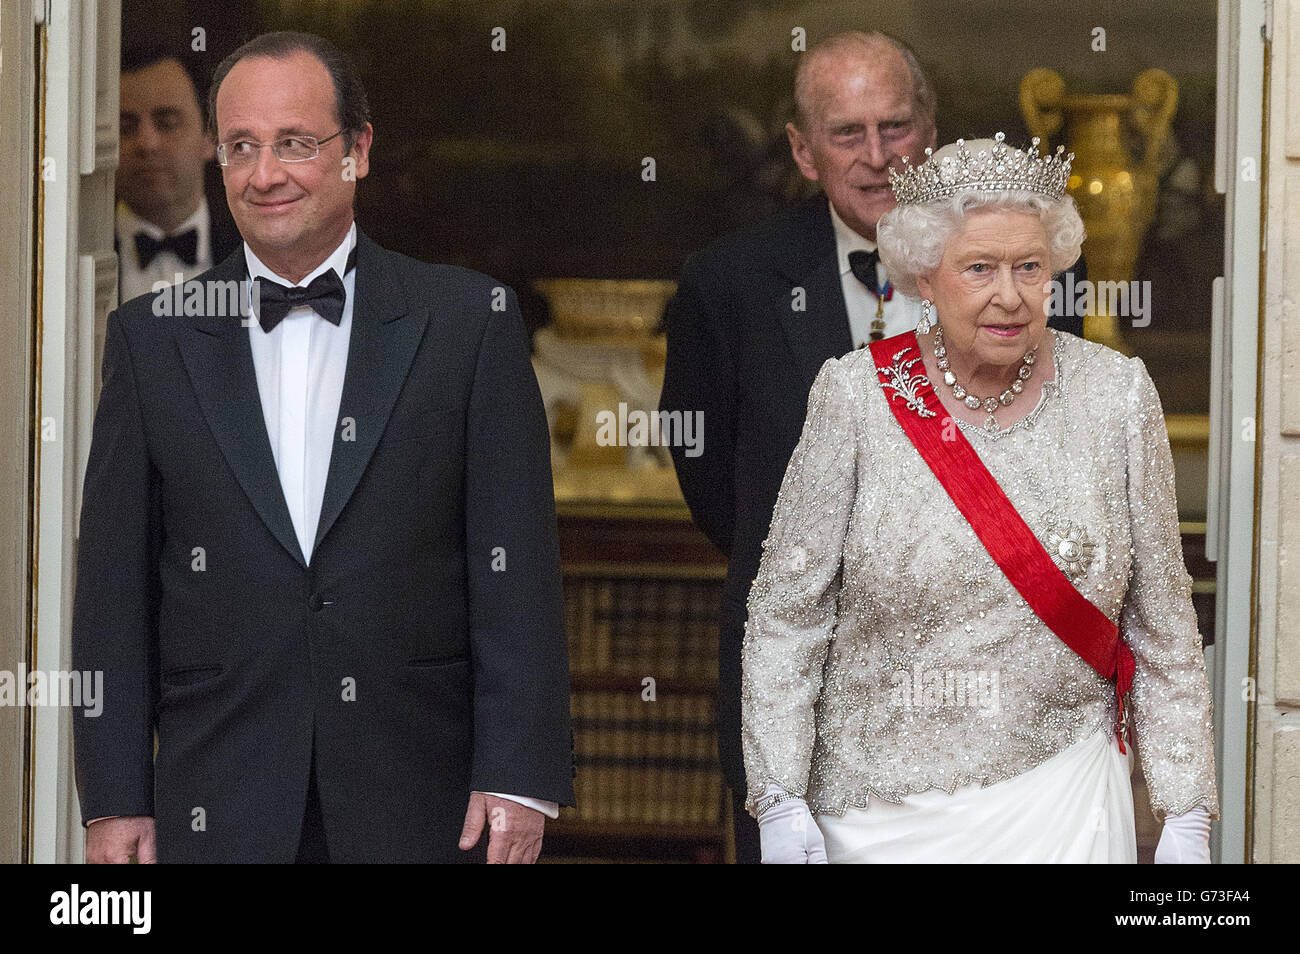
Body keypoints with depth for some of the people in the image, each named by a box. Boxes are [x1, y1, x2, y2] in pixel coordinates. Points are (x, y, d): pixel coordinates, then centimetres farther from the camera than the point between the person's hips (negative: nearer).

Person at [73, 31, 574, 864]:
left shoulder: (468, 320, 4)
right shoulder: (152, 338, 8)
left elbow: (516, 565, 0)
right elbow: (116, 584, 6)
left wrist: (520, 774, -8)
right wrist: (115, 798, 0)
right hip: (222, 813, 1)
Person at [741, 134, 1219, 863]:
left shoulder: (1117, 397, -1)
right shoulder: (857, 398, -6)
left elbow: (1163, 620, 4)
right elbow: (787, 612, -2)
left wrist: (1188, 816, 3)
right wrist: (781, 802, -6)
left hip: (1058, 801, 0)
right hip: (880, 815, 0)